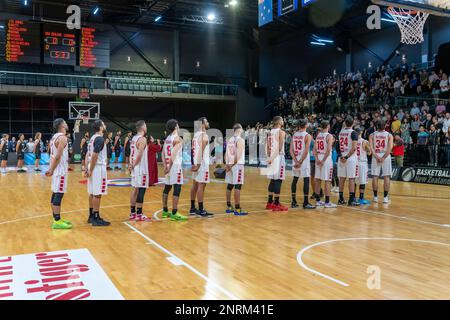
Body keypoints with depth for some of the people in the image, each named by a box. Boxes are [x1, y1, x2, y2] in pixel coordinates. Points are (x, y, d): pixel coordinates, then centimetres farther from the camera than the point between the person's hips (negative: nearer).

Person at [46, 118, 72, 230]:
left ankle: (56, 218, 21)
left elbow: (54, 155, 17)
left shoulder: (55, 137, 14)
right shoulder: (62, 138, -16)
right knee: (59, 194, -8)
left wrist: (51, 169, 18)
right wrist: (52, 170, -16)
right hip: (60, 170, -10)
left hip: (56, 169, 10)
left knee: (55, 193, 13)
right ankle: (57, 221, -5)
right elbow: (57, 156, -22)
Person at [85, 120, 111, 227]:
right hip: (98, 168, -10)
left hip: (93, 168, 10)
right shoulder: (100, 139, -15)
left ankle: (91, 216, 21)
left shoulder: (93, 138, 14)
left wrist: (87, 169, 13)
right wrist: (90, 170, -17)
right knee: (97, 194, -5)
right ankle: (96, 218, -2)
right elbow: (94, 155, -21)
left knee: (92, 193, 14)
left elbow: (88, 155, 14)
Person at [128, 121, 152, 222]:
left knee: (135, 190, 13)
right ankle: (139, 215, -1)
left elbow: (132, 154, 14)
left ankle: (132, 213, 19)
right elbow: (139, 155, -23)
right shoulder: (142, 139, -15)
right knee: (141, 191, -5)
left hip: (135, 169, 9)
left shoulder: (134, 138, 13)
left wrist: (131, 165, 9)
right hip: (141, 169, -9)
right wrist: (133, 165, -12)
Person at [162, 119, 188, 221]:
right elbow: (173, 155, -21)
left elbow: (163, 154, 10)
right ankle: (174, 214, -7)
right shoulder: (178, 139, -12)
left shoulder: (167, 139, 14)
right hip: (176, 166, -9)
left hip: (168, 166, 9)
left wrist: (165, 167, 6)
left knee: (167, 188, 14)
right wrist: (169, 167, -18)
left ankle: (165, 211, 22)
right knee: (177, 189, -7)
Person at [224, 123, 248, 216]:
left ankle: (229, 207, 19)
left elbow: (226, 154, 10)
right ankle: (237, 209, -5)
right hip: (238, 165, -8)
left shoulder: (230, 140, 13)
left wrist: (227, 164, 6)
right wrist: (233, 164, -14)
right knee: (237, 187, -6)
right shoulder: (240, 140, -10)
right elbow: (238, 155, -19)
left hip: (229, 165, 8)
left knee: (229, 186, 12)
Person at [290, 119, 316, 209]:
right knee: (306, 181, -1)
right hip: (304, 161, -6)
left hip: (296, 160, 6)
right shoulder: (307, 136, -9)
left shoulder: (294, 135, 6)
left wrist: (296, 161, -5)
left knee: (295, 180, 12)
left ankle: (294, 202, 16)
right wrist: (300, 162, -13)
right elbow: (306, 151, -16)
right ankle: (305, 203, -1)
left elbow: (291, 150, 0)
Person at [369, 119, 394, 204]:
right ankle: (385, 197, 3)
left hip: (375, 157, 1)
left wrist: (377, 157, -11)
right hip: (386, 157, -1)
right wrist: (383, 158, -11)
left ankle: (375, 197, 8)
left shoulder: (372, 135, 4)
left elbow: (371, 148, -8)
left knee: (375, 177, 5)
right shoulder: (389, 135, 2)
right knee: (386, 177, 3)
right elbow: (390, 148, -11)